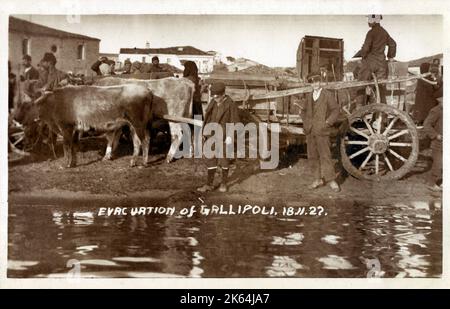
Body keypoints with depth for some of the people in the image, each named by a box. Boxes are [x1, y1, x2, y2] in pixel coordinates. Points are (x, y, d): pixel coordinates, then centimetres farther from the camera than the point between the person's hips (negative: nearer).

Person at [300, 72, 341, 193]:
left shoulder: (328, 95, -3)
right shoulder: (309, 96, 13)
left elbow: (335, 110, -5)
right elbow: (304, 110, 26)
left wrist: (328, 122, -12)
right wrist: (305, 122, 12)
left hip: (321, 131, -6)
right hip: (310, 131, 6)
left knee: (325, 155, -8)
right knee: (313, 156, 8)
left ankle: (331, 180, -1)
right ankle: (318, 179, 18)